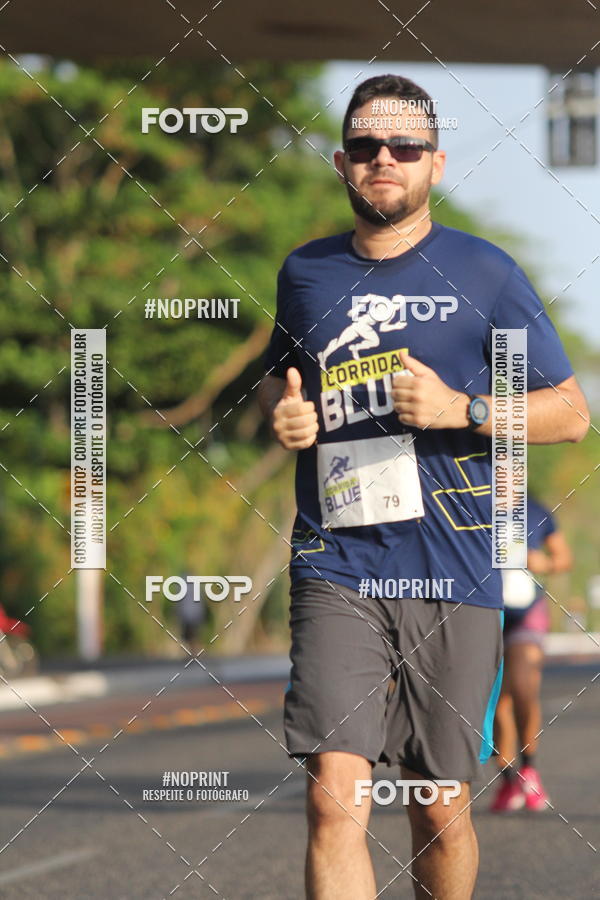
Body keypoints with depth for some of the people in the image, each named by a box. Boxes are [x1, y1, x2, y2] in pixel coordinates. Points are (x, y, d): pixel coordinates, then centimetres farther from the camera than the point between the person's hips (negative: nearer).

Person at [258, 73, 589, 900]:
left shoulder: (484, 273, 1)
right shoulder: (306, 272, 10)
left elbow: (570, 412, 3)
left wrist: (462, 409, -13)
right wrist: (281, 411, 4)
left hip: (452, 574, -1)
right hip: (336, 568, 1)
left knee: (441, 809, 7)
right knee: (334, 798, -15)